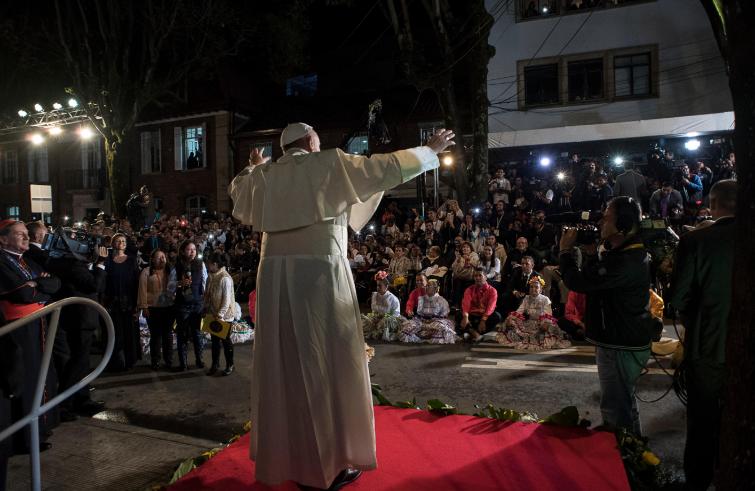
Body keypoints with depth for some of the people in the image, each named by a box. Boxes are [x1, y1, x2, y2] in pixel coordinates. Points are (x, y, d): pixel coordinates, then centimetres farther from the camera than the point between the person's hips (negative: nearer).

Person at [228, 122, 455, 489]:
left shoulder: (265, 175, 15)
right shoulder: (329, 164, 2)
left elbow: (238, 187, 36)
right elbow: (386, 167, 5)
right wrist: (429, 150, 17)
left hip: (275, 274, 5)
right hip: (318, 272, -5)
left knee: (283, 363, 12)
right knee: (326, 363, 4)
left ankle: (282, 456, 24)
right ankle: (329, 461, 12)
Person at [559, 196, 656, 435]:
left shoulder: (626, 261, -27)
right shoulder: (625, 253, 8)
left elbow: (578, 282, -28)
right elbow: (594, 277, 19)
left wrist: (565, 250, -12)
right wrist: (589, 252, 6)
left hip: (621, 346, -11)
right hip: (621, 341, 11)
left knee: (615, 409, -2)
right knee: (623, 403, 25)